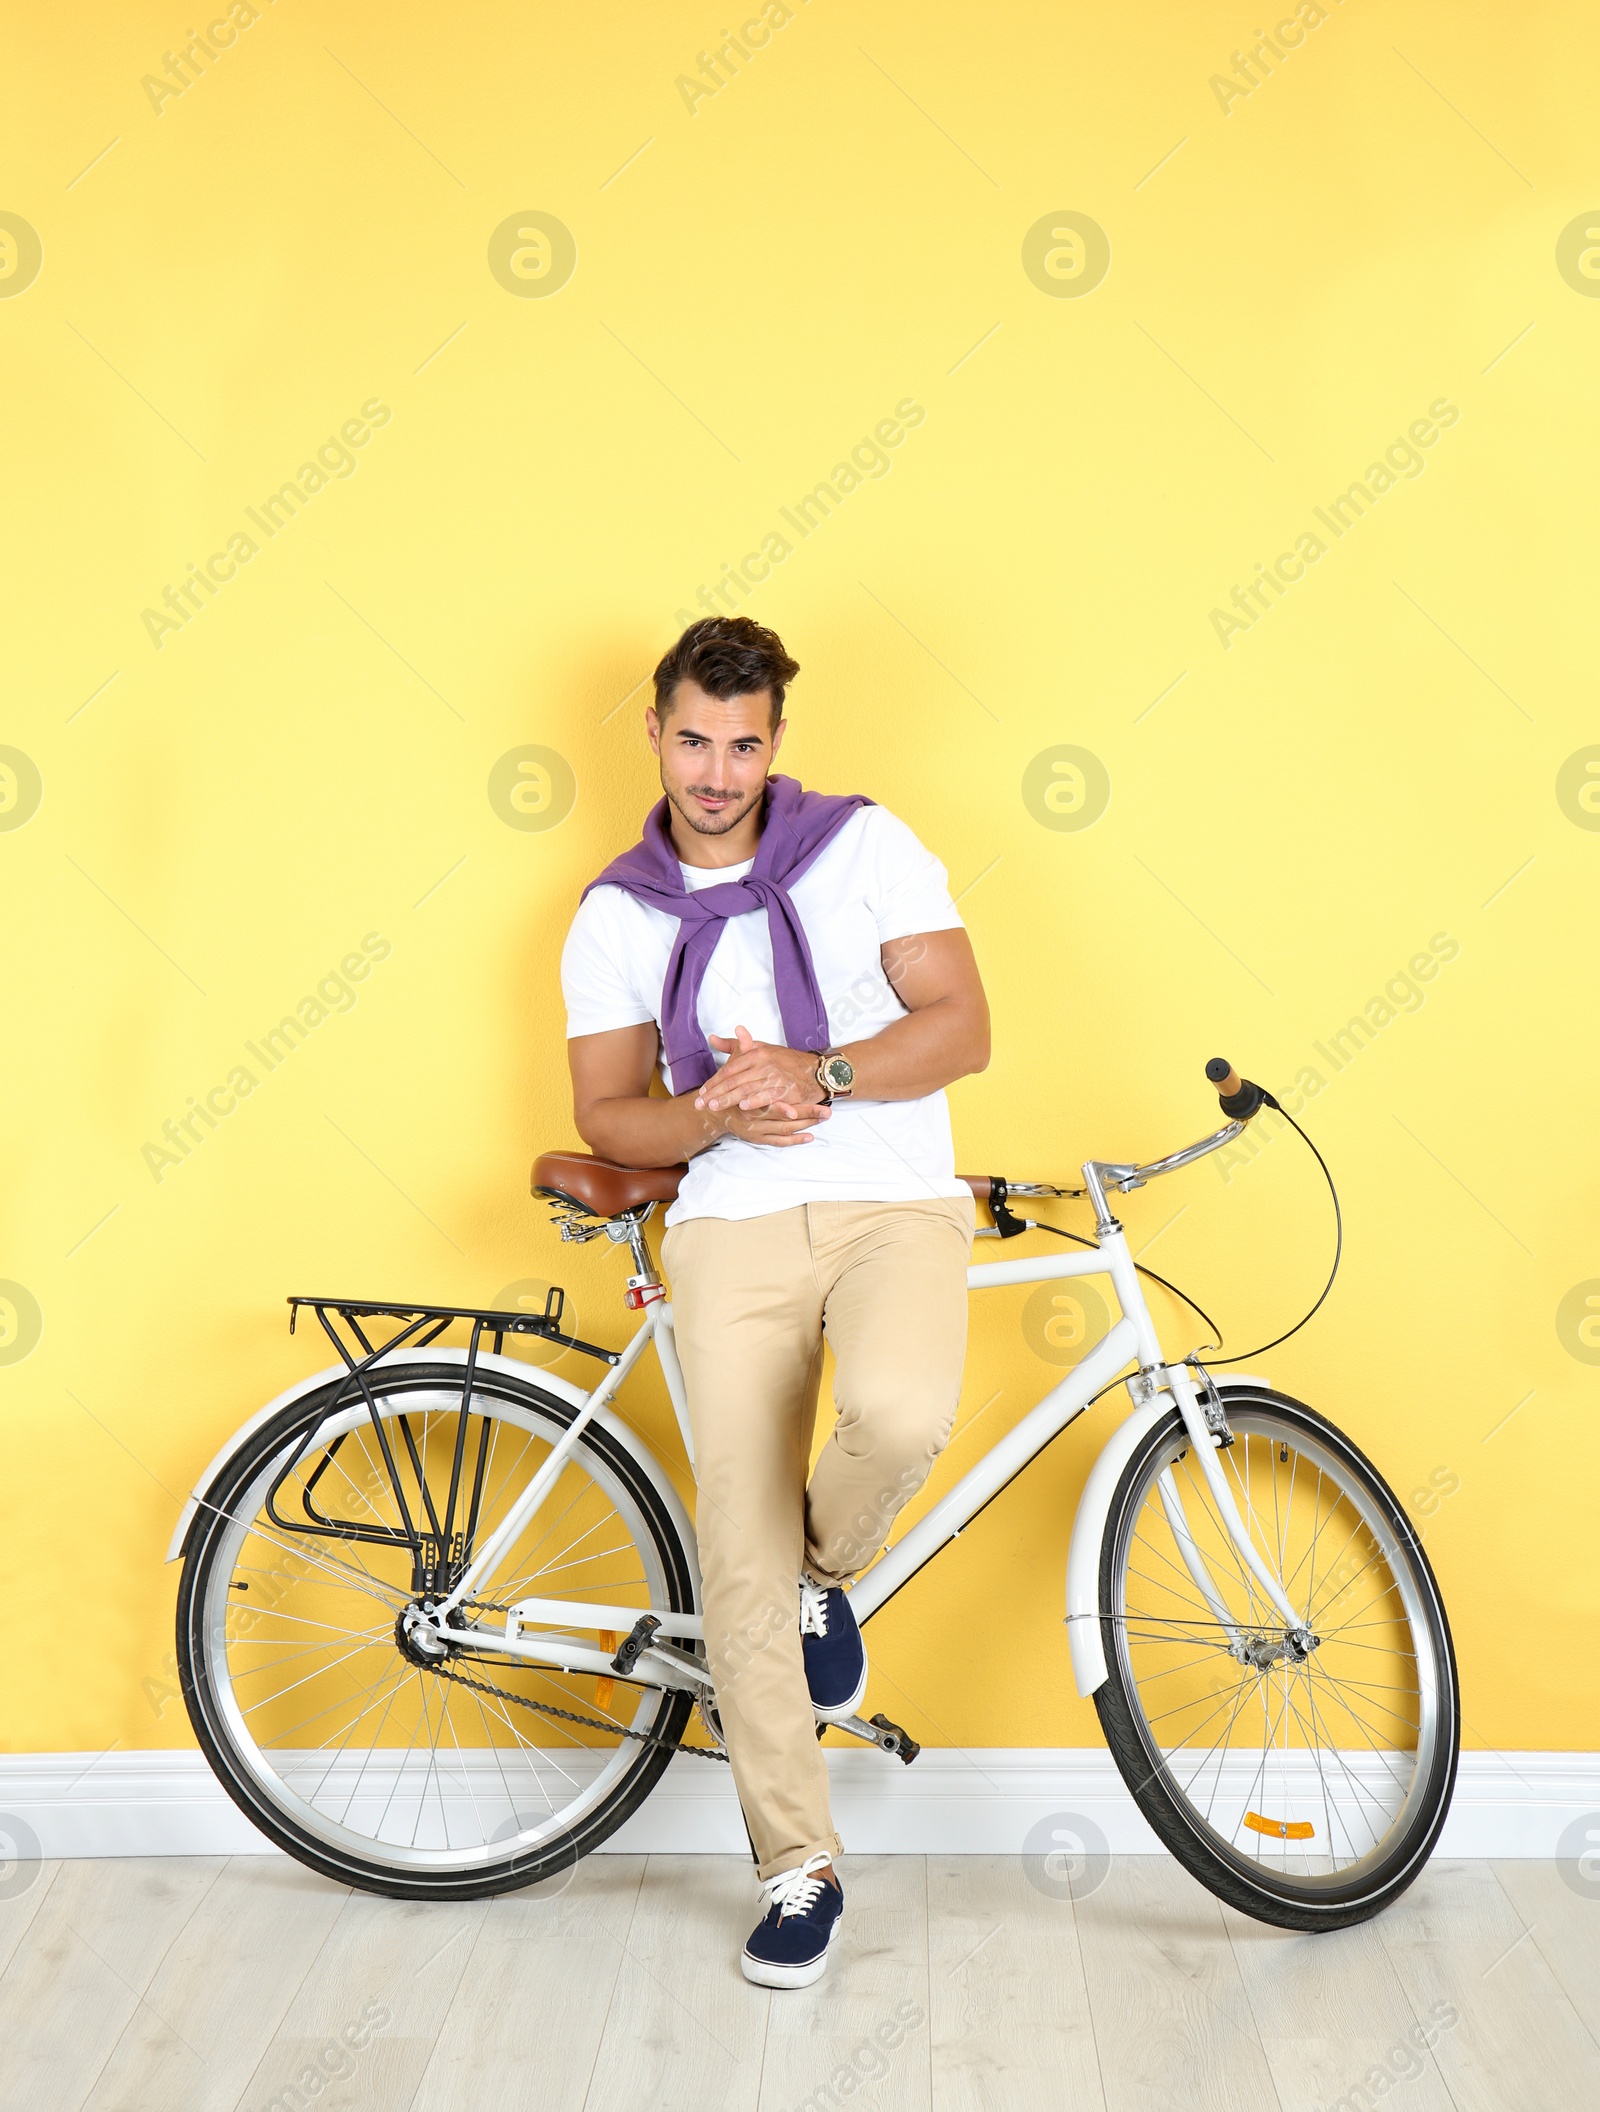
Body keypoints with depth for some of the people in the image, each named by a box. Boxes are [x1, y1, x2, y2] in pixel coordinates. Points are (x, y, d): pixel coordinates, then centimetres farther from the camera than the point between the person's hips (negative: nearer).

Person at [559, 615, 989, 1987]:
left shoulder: (865, 844, 2)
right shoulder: (615, 916, 8)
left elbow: (961, 1026, -4)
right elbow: (606, 1115, 7)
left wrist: (817, 1074, -20)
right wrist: (716, 1112, -14)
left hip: (896, 1205, -1)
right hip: (734, 1227, 2)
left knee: (901, 1415, -34)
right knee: (741, 1563, -3)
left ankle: (828, 1574, 4)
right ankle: (801, 1870, 15)